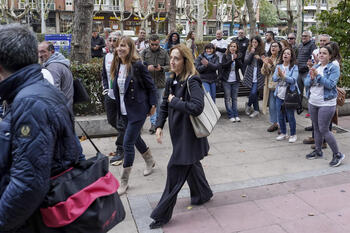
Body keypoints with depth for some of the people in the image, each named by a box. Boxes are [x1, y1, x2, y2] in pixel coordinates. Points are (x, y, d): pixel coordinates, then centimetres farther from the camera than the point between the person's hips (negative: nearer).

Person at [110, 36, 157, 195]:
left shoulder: (137, 65, -16)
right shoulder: (117, 66, 3)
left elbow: (150, 86, -9)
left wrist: (152, 105, -7)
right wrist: (118, 107, 13)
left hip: (137, 110, -7)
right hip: (124, 110, 7)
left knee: (127, 143, -7)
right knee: (135, 138, 22)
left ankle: (124, 182, 6)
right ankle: (150, 161, 48)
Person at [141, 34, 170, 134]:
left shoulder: (164, 53, 3)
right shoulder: (144, 52, 1)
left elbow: (168, 66, 2)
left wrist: (161, 68, -19)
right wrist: (147, 68, -23)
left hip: (160, 82, 1)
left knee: (159, 103, 13)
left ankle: (158, 121, 30)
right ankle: (153, 123, 1)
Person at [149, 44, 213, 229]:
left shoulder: (192, 82, -19)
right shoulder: (172, 81, 7)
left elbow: (197, 107, -32)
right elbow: (165, 105, 15)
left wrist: (175, 101, -21)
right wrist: (159, 126, 5)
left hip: (189, 135, -8)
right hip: (178, 132, 9)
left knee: (175, 171, -4)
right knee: (190, 164, 23)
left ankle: (162, 214, 8)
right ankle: (203, 194, 46)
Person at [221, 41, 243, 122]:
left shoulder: (238, 56, 8)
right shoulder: (225, 56, 1)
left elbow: (240, 66, -5)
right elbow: (223, 66, -12)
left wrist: (236, 59, -19)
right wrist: (231, 60, -20)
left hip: (235, 80, 2)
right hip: (226, 80, -2)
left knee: (234, 98, 5)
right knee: (227, 98, -2)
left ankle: (236, 115, 8)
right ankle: (231, 115, 3)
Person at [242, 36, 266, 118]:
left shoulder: (262, 51, 3)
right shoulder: (249, 51, 7)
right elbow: (246, 61, -3)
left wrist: (259, 59, -15)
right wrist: (251, 53, -13)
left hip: (258, 75, -1)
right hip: (250, 75, 2)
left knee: (253, 93, -9)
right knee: (254, 93, 5)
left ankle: (248, 105, 19)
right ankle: (256, 110, 19)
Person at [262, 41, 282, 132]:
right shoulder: (268, 58, 12)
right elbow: (264, 73, 6)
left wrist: (272, 64, -26)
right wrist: (265, 64, -10)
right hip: (270, 86, 6)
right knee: (272, 106, 11)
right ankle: (274, 123, 23)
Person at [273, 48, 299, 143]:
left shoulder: (294, 67, -6)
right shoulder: (278, 66, 7)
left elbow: (293, 80, -18)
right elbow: (274, 78, -3)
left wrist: (283, 76, -31)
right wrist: (278, 75, -23)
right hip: (279, 95, 5)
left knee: (290, 116, 1)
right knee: (280, 116, 11)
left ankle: (293, 134, 17)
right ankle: (283, 133, 27)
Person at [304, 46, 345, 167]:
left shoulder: (334, 68, -7)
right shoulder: (315, 67, 10)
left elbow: (330, 84, -20)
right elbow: (306, 83, 5)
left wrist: (318, 75, -25)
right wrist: (311, 78, -15)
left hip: (326, 103, -6)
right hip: (312, 102, 6)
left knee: (324, 129, -7)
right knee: (316, 128, 14)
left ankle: (338, 154, 5)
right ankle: (318, 151, 28)